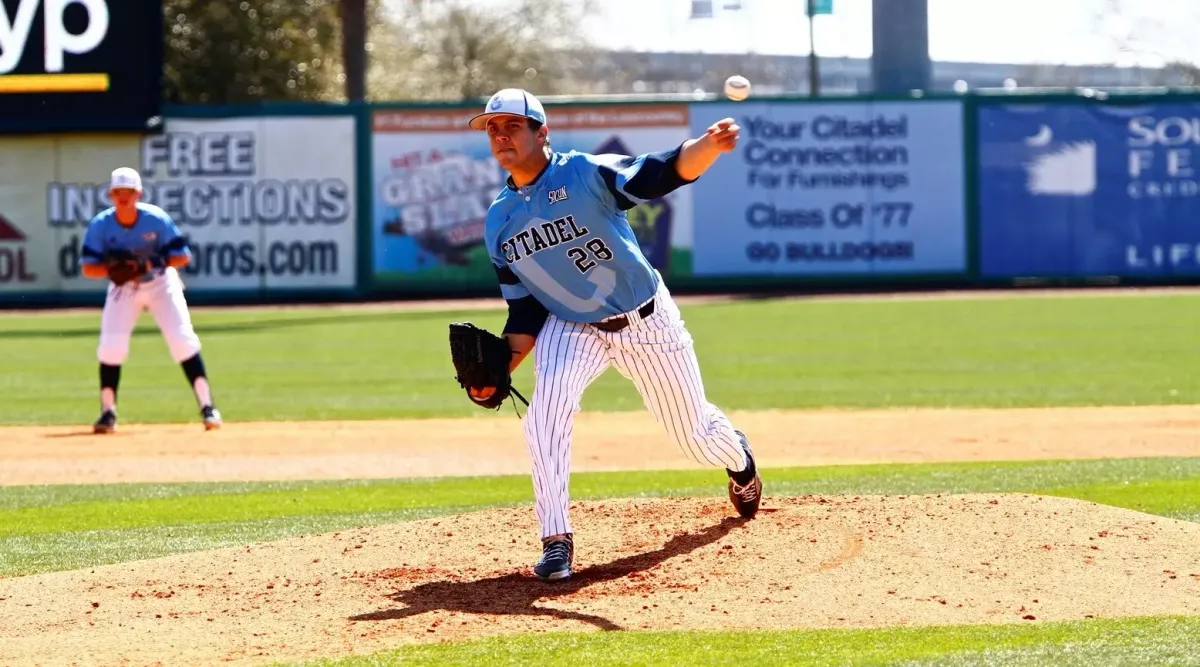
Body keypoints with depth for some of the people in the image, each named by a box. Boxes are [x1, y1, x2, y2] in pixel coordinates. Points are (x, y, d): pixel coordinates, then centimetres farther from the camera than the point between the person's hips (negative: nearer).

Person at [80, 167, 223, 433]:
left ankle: (207, 407, -9)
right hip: (122, 288, 1)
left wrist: (154, 263, -34)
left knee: (183, 340, -14)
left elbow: (182, 257, -17)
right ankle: (108, 412, 2)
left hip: (160, 283, -1)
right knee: (111, 345, -12)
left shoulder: (156, 219, -21)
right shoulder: (100, 225, -17)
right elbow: (88, 268, -15)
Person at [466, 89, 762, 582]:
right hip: (571, 328, 3)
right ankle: (556, 540, -18)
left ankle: (737, 455, 50)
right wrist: (500, 368, -11)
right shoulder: (499, 222, -3)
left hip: (647, 321, -3)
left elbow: (662, 173, -35)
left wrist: (709, 145, -54)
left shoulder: (585, 175, -19)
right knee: (544, 417, -26)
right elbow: (524, 309, 3)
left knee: (696, 435, 12)